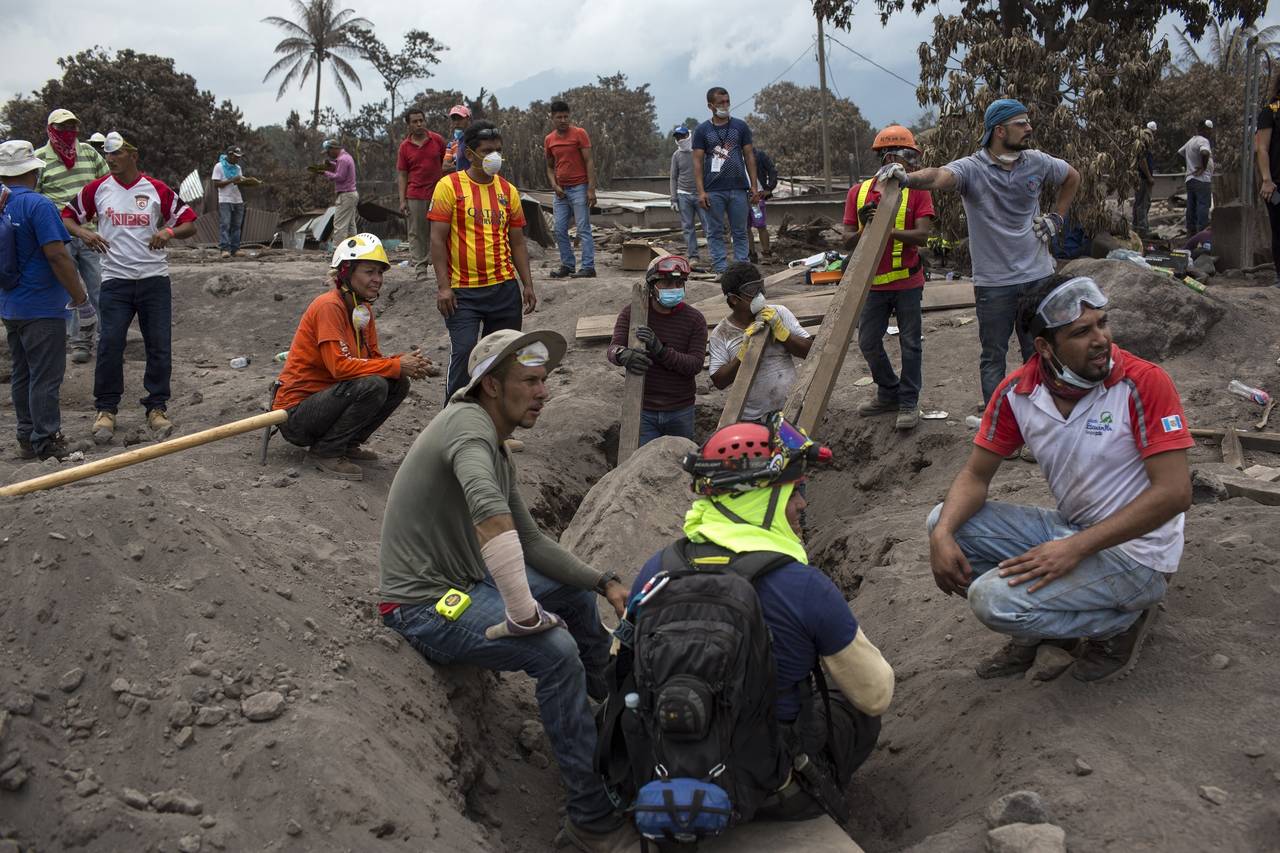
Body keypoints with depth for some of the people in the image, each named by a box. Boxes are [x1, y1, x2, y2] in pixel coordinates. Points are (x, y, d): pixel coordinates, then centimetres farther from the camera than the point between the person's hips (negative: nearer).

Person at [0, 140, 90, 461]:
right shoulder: (38, 205, -17)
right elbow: (57, 255, -20)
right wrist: (81, 298, -15)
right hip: (41, 309, -8)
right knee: (45, 377, -1)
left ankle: (27, 439, 23)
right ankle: (46, 442, 4)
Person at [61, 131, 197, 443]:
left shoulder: (157, 190, 2)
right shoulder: (97, 189, 5)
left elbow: (190, 224, 5)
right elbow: (67, 216, 12)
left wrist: (169, 232, -16)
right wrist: (83, 233, -9)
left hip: (154, 279, 0)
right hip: (115, 280, 0)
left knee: (159, 346, 1)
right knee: (109, 345, -6)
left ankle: (157, 408, 13)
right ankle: (106, 409, 7)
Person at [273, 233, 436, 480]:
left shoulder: (364, 309, 9)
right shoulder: (328, 306, -18)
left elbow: (374, 358, 6)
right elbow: (340, 366, -27)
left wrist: (407, 362, -15)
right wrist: (397, 365, -23)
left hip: (326, 396, 9)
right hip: (295, 411, -9)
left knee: (398, 384, -3)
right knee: (372, 385, -29)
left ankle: (348, 444, 7)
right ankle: (325, 451, -13)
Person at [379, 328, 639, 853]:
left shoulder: (496, 450, 11)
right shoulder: (468, 422, -21)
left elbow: (531, 541, 14)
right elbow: (491, 514, -40)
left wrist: (604, 583, 4)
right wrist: (524, 615, -38)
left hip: (466, 585, 11)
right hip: (423, 606, -11)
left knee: (577, 590, 19)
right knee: (556, 651, -27)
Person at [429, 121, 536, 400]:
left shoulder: (508, 190, 9)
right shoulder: (449, 186, -4)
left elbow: (517, 242, 14)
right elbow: (437, 239, -6)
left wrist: (527, 285, 8)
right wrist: (443, 286, -12)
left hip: (505, 288, 4)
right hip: (463, 291, -4)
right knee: (463, 352, -12)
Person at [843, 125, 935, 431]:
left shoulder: (917, 191, -4)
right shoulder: (859, 192, 1)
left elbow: (922, 235, -16)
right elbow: (848, 241, 0)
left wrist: (887, 230, -29)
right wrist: (865, 230, -20)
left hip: (907, 282, -3)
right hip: (872, 283, 3)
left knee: (911, 343, 4)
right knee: (868, 343, 11)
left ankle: (909, 403, 16)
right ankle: (888, 394, 31)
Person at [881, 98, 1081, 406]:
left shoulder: (1037, 162, 2)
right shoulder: (972, 168, -11)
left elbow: (1072, 177, 23)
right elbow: (941, 176, -34)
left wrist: (1056, 218, 12)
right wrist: (907, 178, -55)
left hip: (1038, 276, 4)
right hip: (993, 282, -4)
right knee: (993, 356, 7)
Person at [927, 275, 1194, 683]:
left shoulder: (1144, 384, -21)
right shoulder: (1017, 392, -6)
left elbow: (1174, 492, -23)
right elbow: (977, 474, 2)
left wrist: (1075, 548, -27)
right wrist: (942, 534, -18)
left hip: (1136, 552, -6)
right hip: (1070, 529, 6)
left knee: (993, 599, -23)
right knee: (945, 520, -5)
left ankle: (1121, 622, 1)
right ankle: (1037, 626, 9)